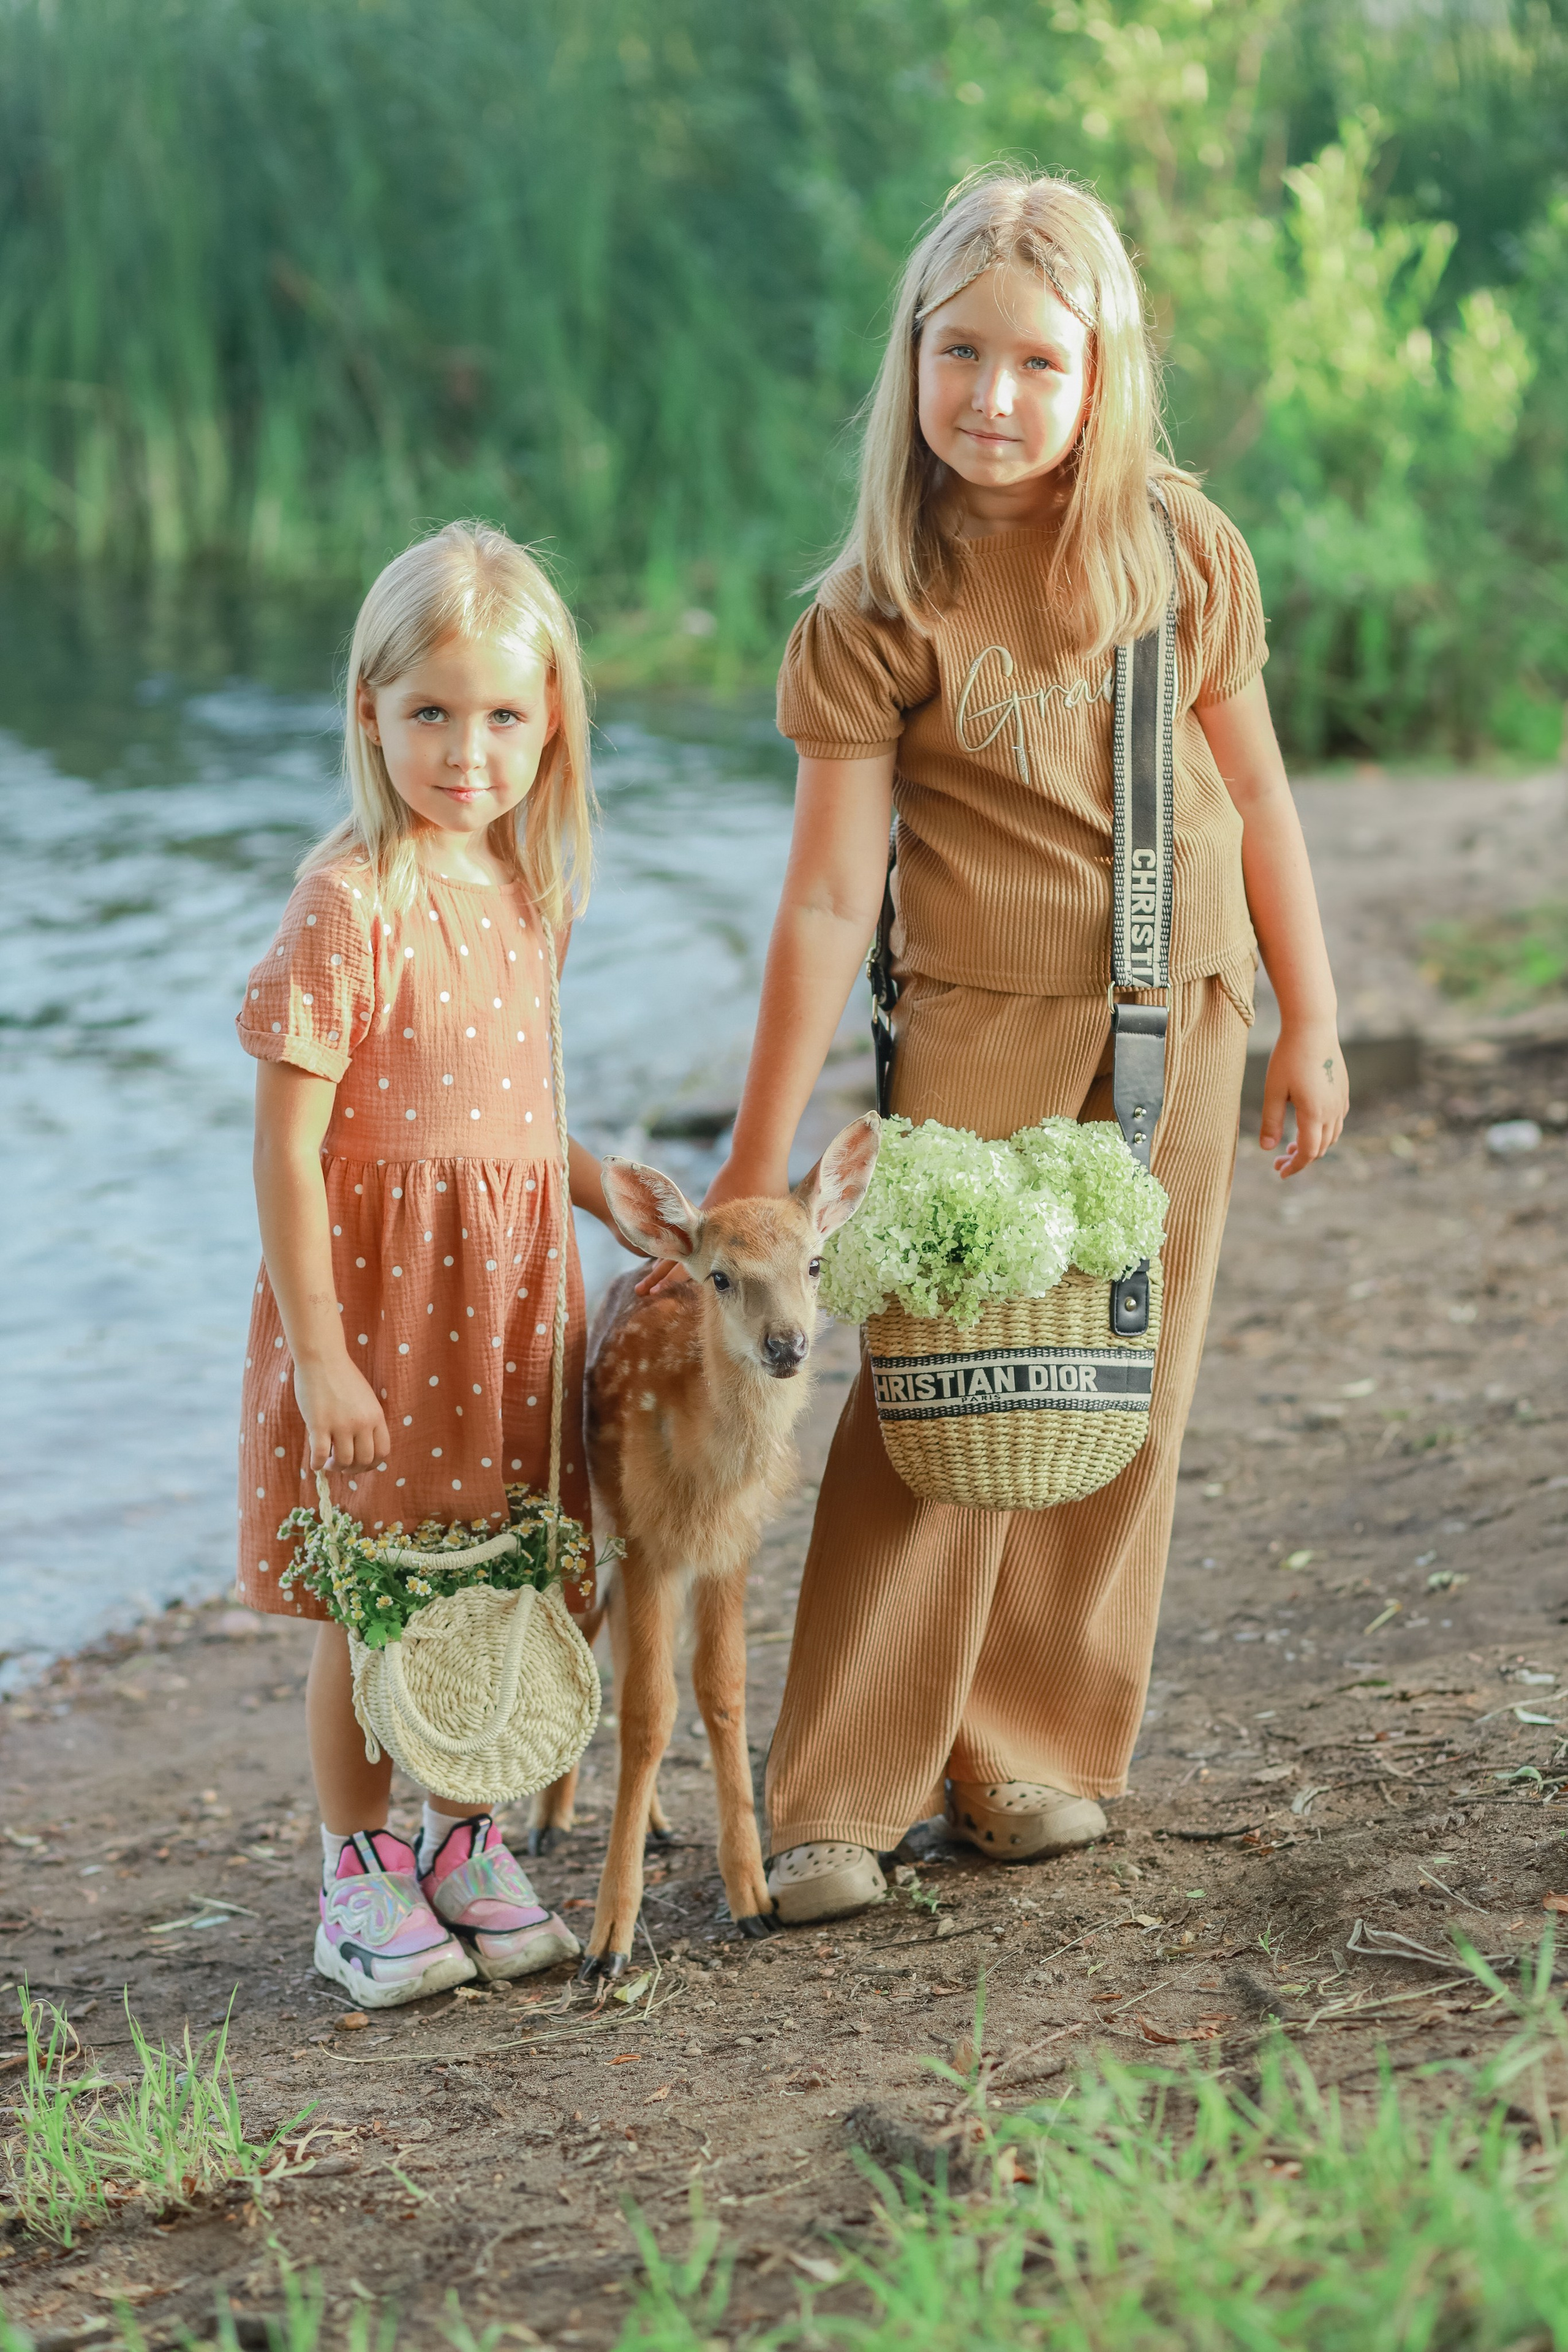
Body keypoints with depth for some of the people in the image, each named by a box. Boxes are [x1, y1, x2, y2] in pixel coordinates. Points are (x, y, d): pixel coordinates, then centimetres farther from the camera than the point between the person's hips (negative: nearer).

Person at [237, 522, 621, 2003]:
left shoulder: (522, 893, 7)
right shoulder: (350, 903, -16)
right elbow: (286, 1149, -16)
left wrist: (598, 1184, 11)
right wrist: (318, 1356, -18)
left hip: (507, 1295, 6)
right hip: (372, 1289, -6)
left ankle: (465, 1845, 29)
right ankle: (359, 1880, 18)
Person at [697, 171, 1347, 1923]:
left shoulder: (1185, 554, -3)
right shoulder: (879, 609, -11)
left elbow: (1257, 797, 8)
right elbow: (829, 893, -11)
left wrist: (1307, 1026, 9)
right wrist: (756, 1159, -11)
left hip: (1179, 1006, 3)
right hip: (980, 1006, -3)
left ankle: (1033, 1747, 18)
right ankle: (842, 1797, -2)